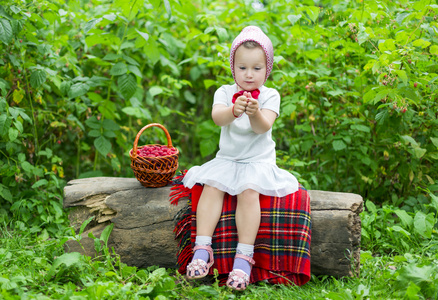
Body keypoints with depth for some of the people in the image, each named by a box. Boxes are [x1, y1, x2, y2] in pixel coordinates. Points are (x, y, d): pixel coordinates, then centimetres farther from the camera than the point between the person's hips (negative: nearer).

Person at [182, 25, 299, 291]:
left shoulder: (269, 96, -3)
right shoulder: (225, 92, 2)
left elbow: (263, 127, -20)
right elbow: (217, 117, -20)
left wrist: (255, 113, -43)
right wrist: (234, 110, -43)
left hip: (259, 161, -2)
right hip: (227, 159, 2)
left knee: (249, 192, -28)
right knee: (212, 187, -23)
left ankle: (244, 256, -30)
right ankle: (202, 249, -23)